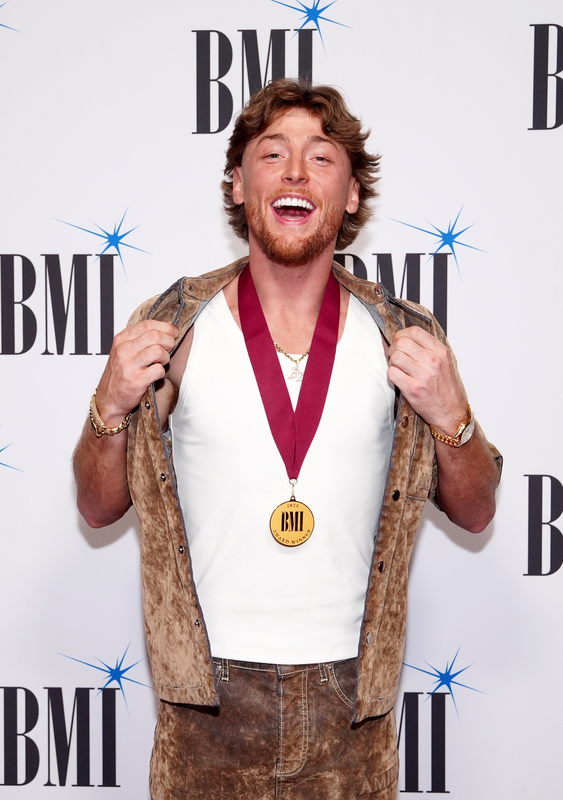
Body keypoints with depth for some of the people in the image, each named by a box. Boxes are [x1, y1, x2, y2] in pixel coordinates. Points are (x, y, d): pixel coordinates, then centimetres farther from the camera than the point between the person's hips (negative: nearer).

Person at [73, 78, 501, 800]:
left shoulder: (405, 338, -3)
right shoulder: (173, 328, -5)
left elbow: (475, 513, 5)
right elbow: (98, 507, 4)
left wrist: (450, 415, -12)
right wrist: (111, 407, -14)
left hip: (351, 702, 1)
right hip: (208, 695, 0)